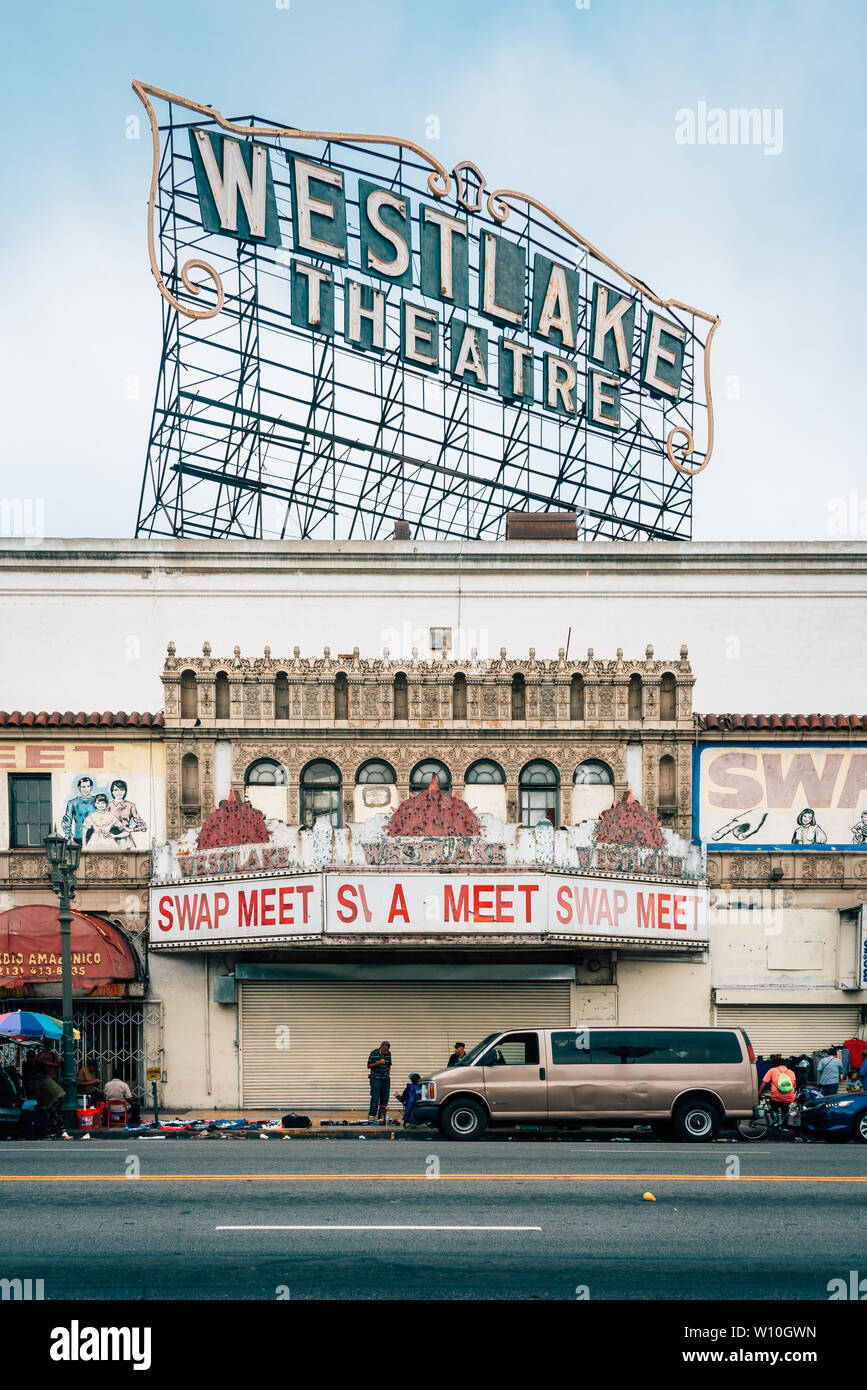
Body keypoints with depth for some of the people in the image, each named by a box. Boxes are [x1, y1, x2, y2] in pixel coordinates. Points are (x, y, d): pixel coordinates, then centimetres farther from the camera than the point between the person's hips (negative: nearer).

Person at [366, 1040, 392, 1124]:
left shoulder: (388, 1054, 5)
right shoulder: (374, 1053, -10)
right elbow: (369, 1066, -10)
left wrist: (388, 1073, 9)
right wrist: (378, 1063, -21)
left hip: (385, 1079, 5)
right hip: (376, 1079, -5)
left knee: (385, 1098, 3)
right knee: (375, 1098, -9)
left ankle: (381, 1115, 12)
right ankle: (371, 1115, 4)